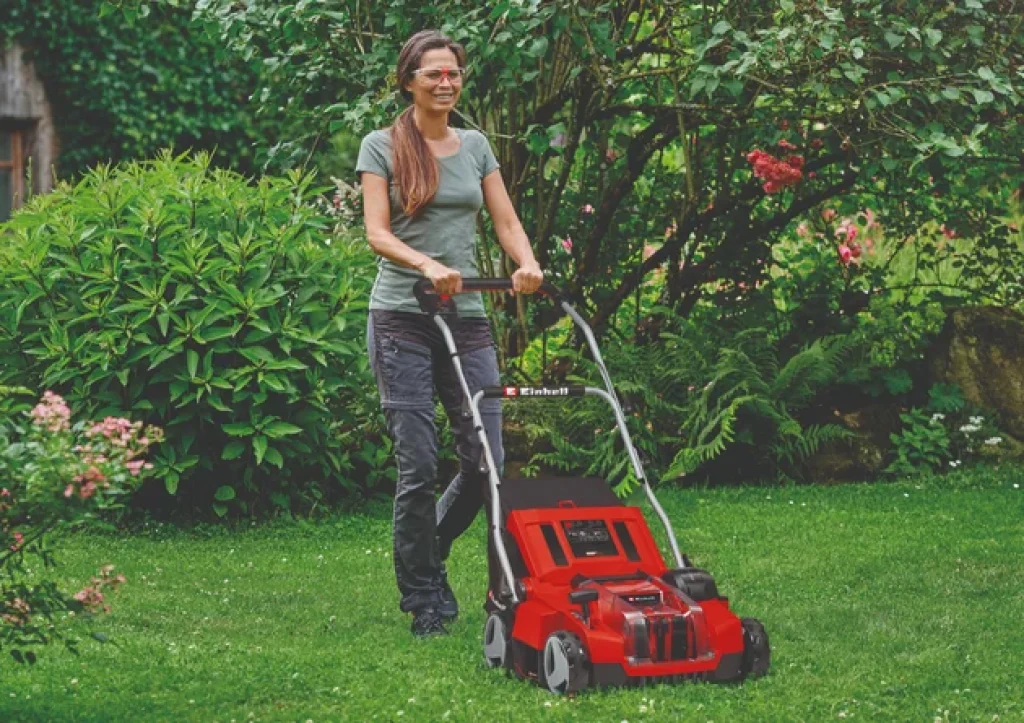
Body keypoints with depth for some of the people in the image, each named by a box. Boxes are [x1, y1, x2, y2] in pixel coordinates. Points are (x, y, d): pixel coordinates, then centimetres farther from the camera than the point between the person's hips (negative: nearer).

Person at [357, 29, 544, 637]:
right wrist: (428, 265, -26)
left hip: (468, 319, 4)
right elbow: (377, 233, -8)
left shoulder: (476, 146, 14)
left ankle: (426, 552, 25)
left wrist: (527, 263, -13)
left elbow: (507, 222, 8)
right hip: (404, 319, -4)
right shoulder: (382, 147, 1)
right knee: (419, 464, -6)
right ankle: (423, 599, 8)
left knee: (486, 459, -2)